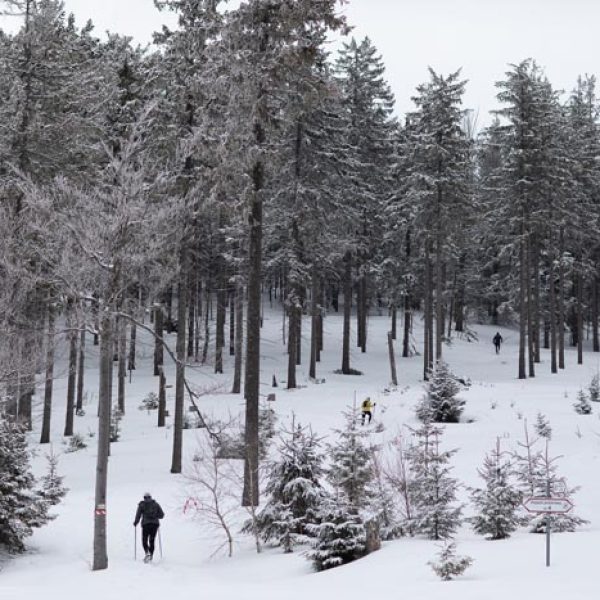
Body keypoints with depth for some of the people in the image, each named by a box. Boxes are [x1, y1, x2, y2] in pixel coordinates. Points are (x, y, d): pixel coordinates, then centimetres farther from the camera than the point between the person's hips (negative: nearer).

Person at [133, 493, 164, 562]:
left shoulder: (142, 504, 5)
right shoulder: (156, 504, 12)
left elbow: (138, 515, -1)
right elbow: (161, 515, 9)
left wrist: (135, 522, 14)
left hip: (146, 523, -2)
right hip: (155, 524, 2)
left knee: (144, 540, 5)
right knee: (152, 541, 14)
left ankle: (147, 553, -20)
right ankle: (151, 556, 7)